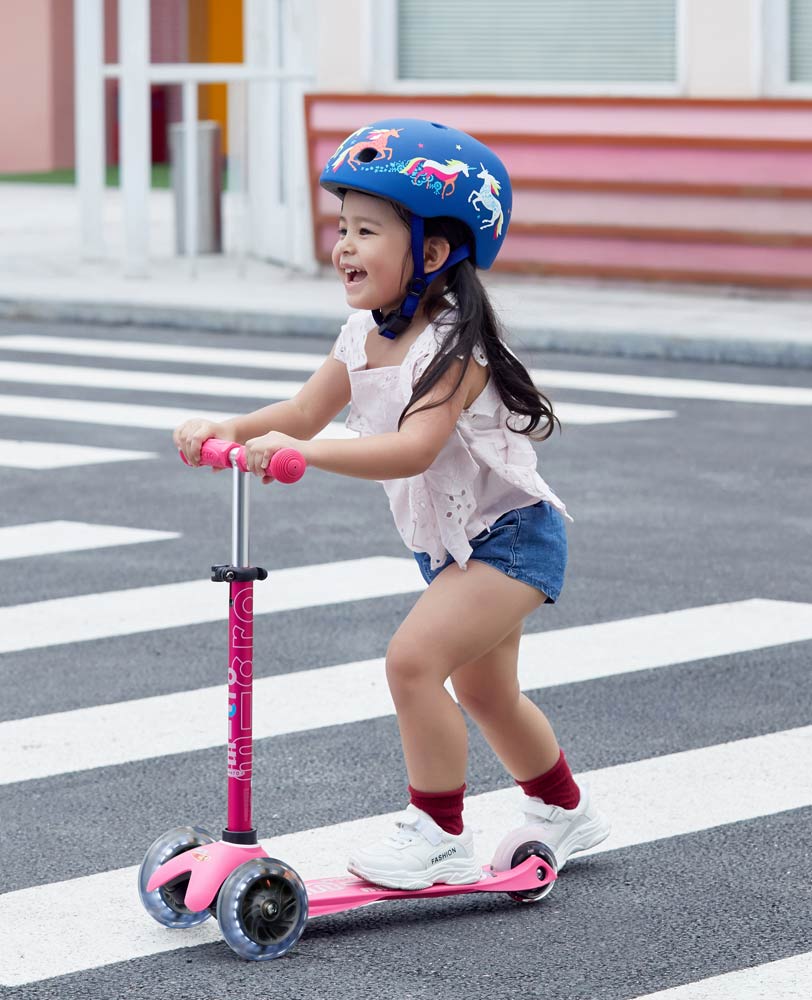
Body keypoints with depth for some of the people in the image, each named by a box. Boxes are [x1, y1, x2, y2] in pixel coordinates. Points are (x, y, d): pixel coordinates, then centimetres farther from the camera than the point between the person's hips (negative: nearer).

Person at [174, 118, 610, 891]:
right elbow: (303, 412, 3)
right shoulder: (363, 336, -1)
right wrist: (230, 430, -16)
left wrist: (302, 452, -49)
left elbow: (414, 449, -40)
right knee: (483, 691, 22)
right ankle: (562, 811, 46)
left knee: (413, 658, -23)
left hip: (509, 535, -10)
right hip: (448, 544, 10)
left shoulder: (454, 346, -27)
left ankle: (439, 837, -10)